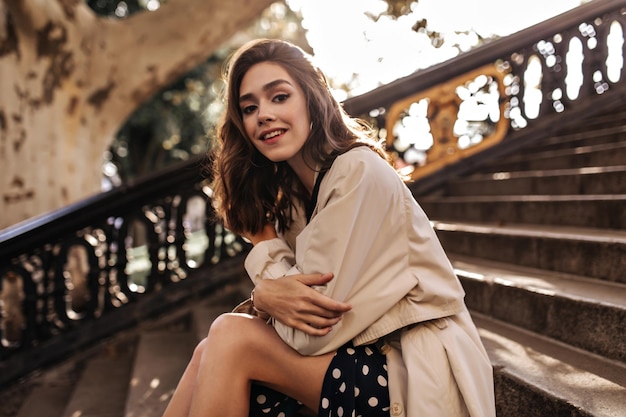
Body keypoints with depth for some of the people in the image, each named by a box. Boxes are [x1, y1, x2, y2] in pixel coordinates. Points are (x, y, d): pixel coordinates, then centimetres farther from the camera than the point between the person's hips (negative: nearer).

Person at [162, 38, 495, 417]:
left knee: (229, 337, -17)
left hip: (418, 379, -7)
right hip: (363, 359, 7)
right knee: (212, 354, -7)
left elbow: (311, 331, -19)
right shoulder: (291, 194, 10)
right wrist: (268, 294, -17)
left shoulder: (359, 172, -17)